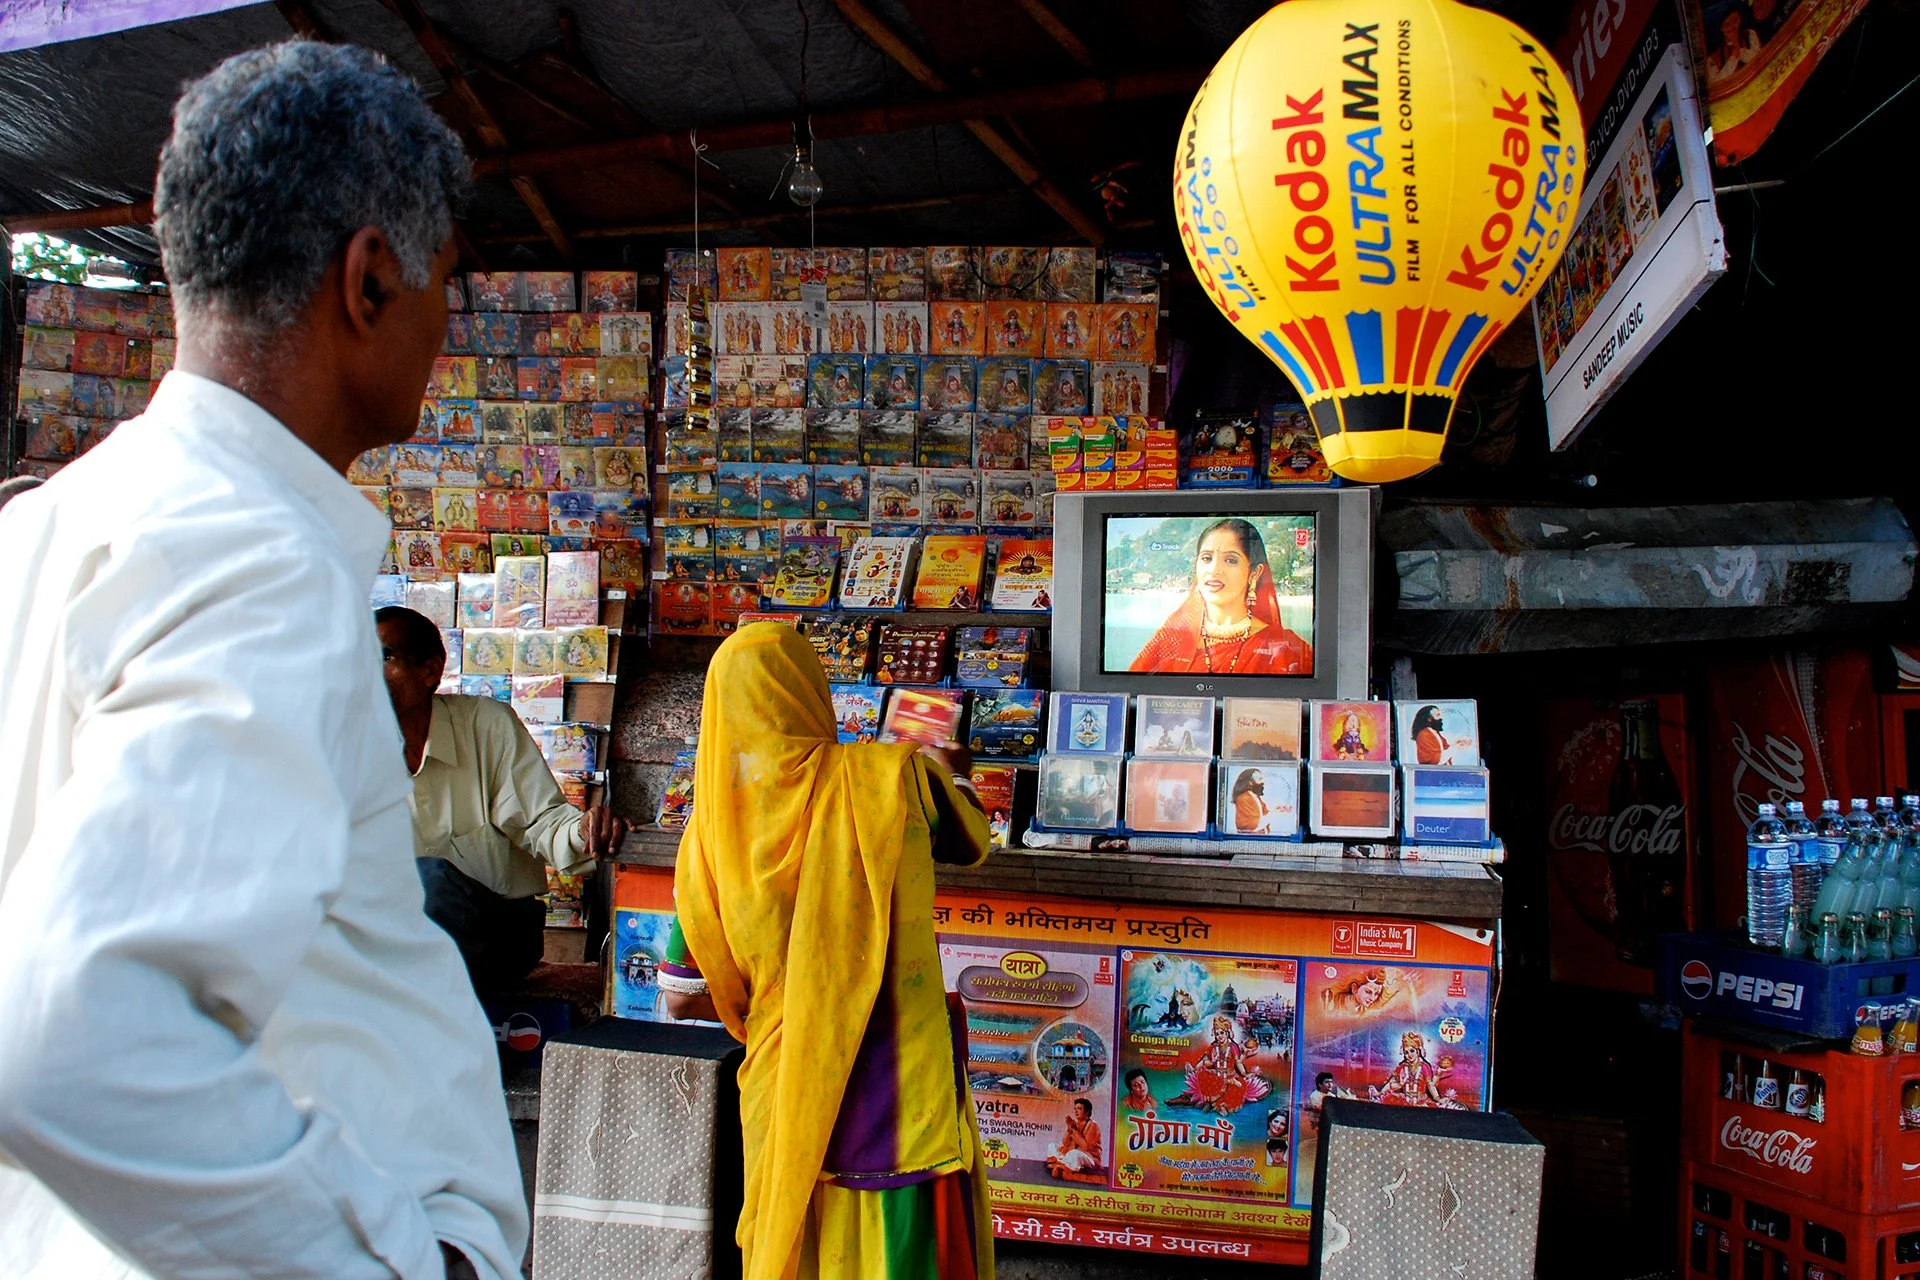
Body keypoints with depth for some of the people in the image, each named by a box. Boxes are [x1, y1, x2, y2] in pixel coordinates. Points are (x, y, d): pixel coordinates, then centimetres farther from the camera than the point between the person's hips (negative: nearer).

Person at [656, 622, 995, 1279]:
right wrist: (953, 775, 30)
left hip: (781, 1095, 2)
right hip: (894, 1092, -2)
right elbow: (970, 843, 11)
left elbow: (680, 1001, 3)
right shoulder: (892, 778, -10)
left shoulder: (712, 836, -4)